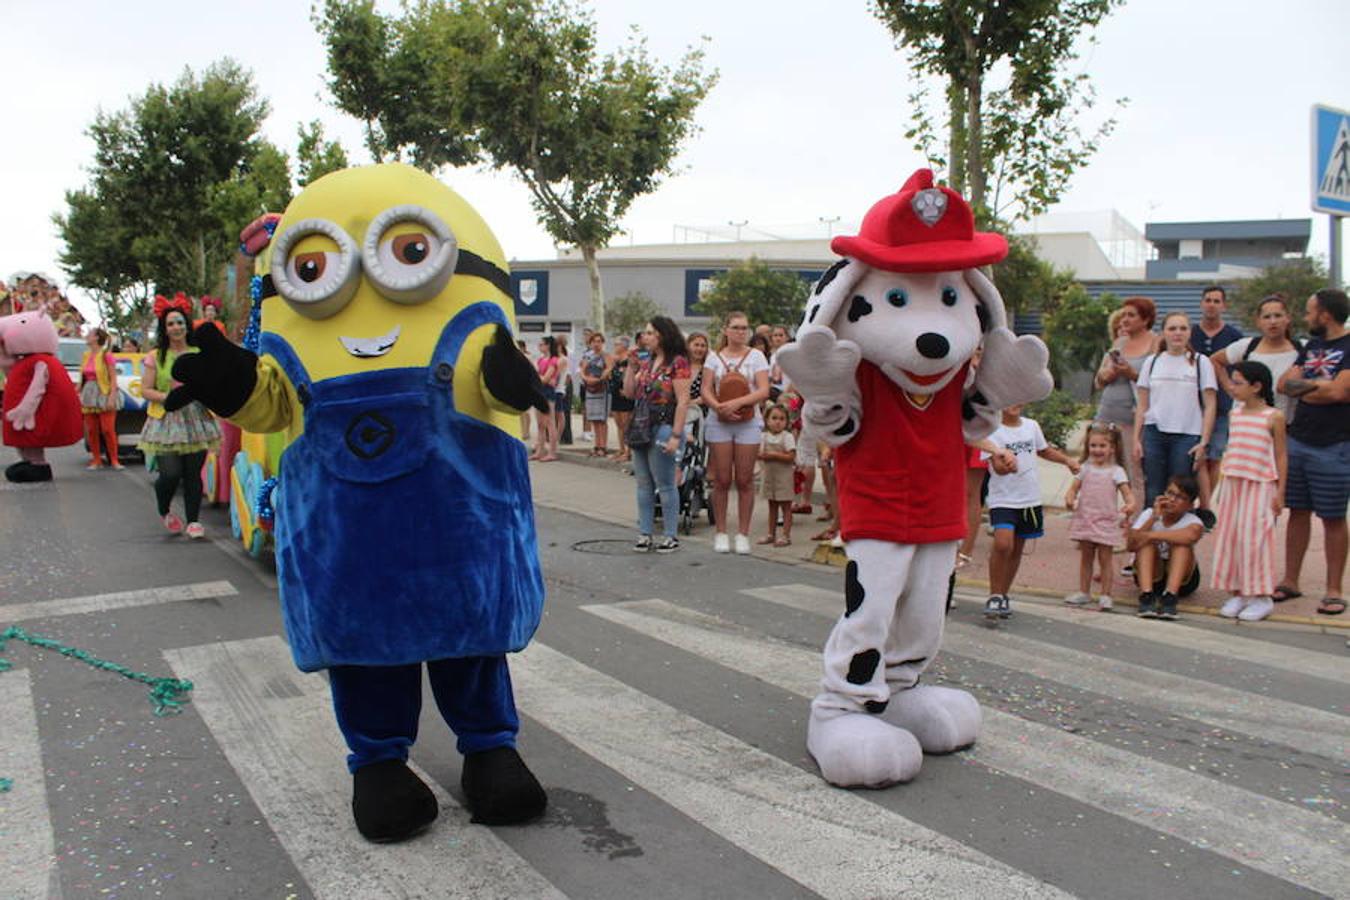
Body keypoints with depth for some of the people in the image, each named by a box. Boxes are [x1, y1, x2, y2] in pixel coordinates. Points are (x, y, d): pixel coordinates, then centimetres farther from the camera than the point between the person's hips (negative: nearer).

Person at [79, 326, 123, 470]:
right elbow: (82, 377, 16)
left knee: (108, 430, -7)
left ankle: (114, 461, 0)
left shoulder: (106, 355, -8)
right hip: (88, 394, 6)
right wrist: (79, 394, 11)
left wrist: (112, 398, -17)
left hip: (103, 394, -6)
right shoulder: (86, 355, 12)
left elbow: (113, 378, -10)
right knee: (91, 431, 5)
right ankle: (96, 460, 12)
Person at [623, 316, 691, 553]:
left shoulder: (677, 362, -9)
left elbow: (683, 401, -14)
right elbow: (629, 392, 13)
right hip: (640, 429, 7)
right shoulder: (645, 362, 13)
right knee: (644, 484, 10)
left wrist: (676, 436, -19)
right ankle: (644, 533, 17)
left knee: (665, 485, -2)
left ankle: (670, 536, 7)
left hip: (662, 428, -7)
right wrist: (631, 365, 4)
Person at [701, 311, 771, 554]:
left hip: (748, 423, -1)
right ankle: (721, 533, 11)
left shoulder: (756, 356, 4)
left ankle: (743, 534, 9)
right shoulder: (715, 357, 8)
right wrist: (719, 407, -17)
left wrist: (737, 402, -19)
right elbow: (706, 391, 2)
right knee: (722, 480, 2)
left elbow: (764, 390, -6)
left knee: (744, 480, 1)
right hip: (719, 423, 1)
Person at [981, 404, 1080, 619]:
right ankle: (994, 596, -10)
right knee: (1003, 543, -23)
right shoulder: (992, 430, -11)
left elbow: (1044, 450, 27)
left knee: (1017, 549, 12)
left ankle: (1003, 595, 25)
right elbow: (997, 467, -21)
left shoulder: (1031, 426, 7)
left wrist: (1068, 460, 19)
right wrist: (1005, 465, -42)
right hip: (1003, 499, -6)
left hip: (1030, 498, 6)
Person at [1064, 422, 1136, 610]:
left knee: (1104, 558, 1)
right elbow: (1074, 487, 3)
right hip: (1085, 519, 3)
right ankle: (1083, 592, 21)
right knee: (1085, 557, 12)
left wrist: (1131, 503, -31)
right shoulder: (1085, 468, 6)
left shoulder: (1116, 471, -2)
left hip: (1106, 522, -3)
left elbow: (1126, 491, -9)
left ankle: (1106, 595, 7)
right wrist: (1069, 498, -19)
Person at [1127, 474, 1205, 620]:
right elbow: (1131, 545, -25)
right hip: (1150, 576, 1)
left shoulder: (1192, 521, -15)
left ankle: (1170, 597, -39)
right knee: (1147, 543, -26)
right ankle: (1146, 595, -40)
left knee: (1181, 542, -27)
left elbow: (1192, 534, -43)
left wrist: (1151, 535, -40)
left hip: (1182, 579, -1)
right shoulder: (1149, 514, -9)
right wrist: (1154, 517, -31)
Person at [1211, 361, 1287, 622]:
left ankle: (1261, 597, 6)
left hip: (1260, 486, -6)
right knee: (1230, 537, 6)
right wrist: (1223, 484, 13)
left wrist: (1280, 492, -7)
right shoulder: (1234, 414, 10)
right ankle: (1238, 593, 16)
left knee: (1254, 539, -5)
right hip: (1233, 484, 6)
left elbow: (1281, 456, -4)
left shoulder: (1273, 417, -6)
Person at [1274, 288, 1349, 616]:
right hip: (1297, 441, 6)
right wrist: (1318, 385, -9)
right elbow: (1284, 383, 6)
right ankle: (1290, 582, 18)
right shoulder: (1310, 347, 14)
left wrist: (1303, 389, -4)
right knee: (1298, 512, 10)